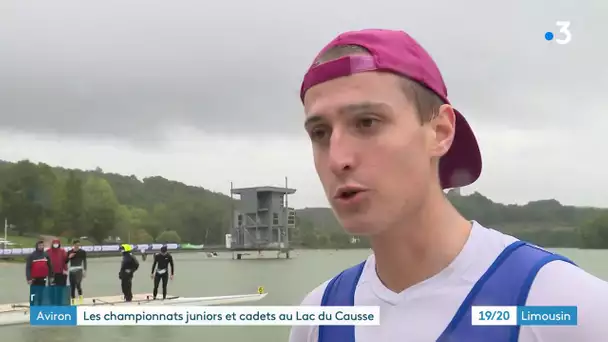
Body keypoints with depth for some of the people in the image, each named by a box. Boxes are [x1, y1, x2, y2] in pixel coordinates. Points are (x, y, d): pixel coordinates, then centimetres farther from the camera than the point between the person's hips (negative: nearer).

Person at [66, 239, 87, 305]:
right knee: (72, 286, 4)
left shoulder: (82, 252, 2)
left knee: (78, 284, -21)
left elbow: (84, 261, 5)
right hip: (71, 270, 3)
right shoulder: (69, 252, 8)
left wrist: (84, 271, 0)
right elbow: (66, 262, 10)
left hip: (79, 269, -3)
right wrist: (69, 257, -8)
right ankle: (73, 300, 14)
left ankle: (80, 296, -1)